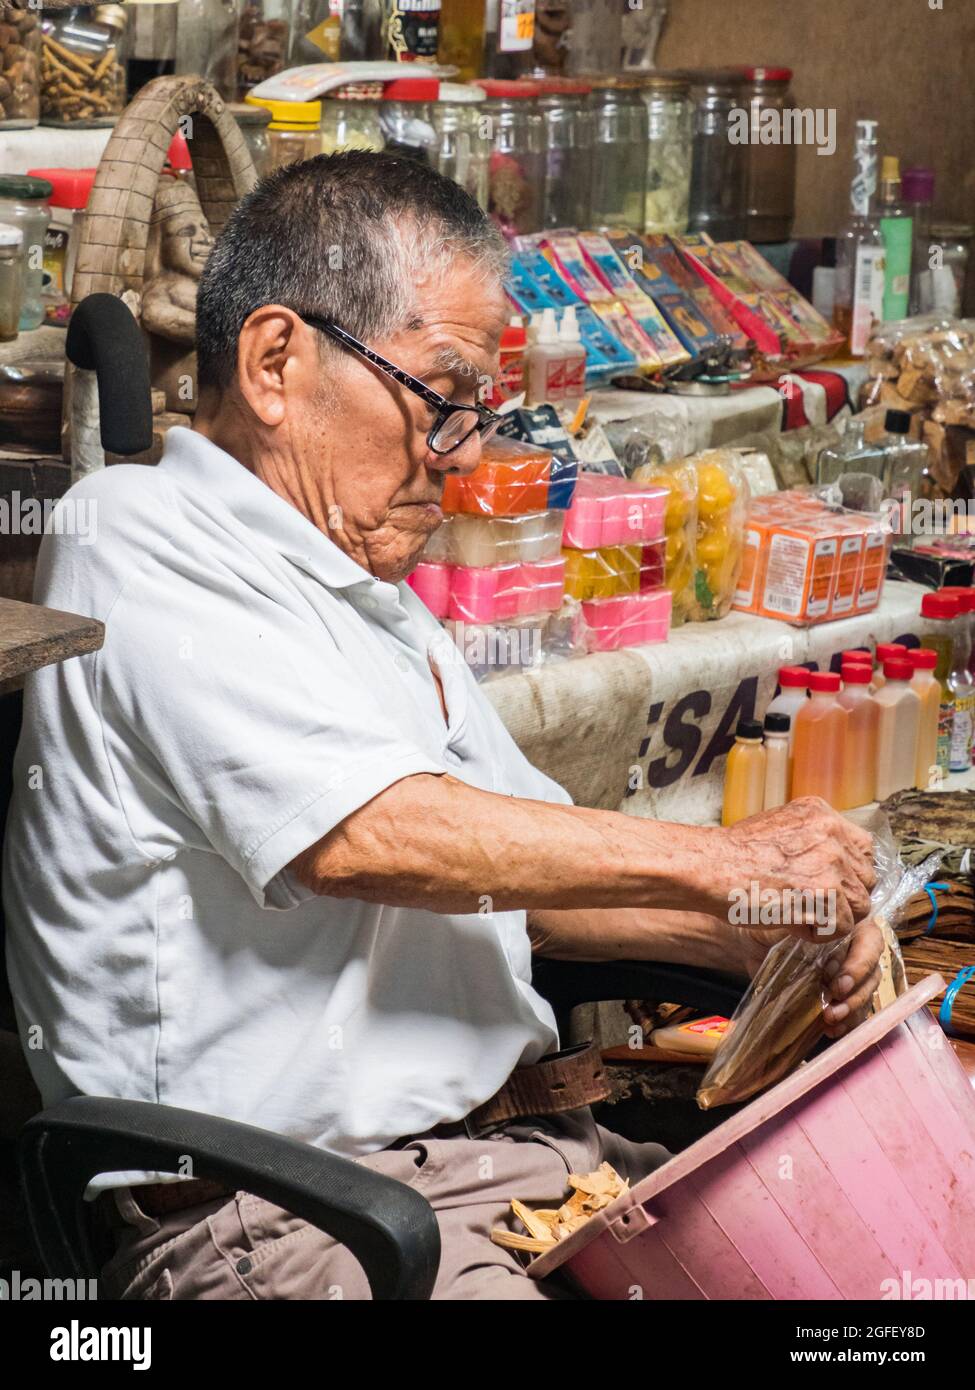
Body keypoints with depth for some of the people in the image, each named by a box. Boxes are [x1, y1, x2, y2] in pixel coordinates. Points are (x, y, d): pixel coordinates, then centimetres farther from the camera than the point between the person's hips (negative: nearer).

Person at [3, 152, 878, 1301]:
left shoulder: (371, 600, 24)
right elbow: (361, 834, -19)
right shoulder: (140, 537, -7)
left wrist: (749, 936, 9)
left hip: (524, 1151, 9)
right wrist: (721, 861, -10)